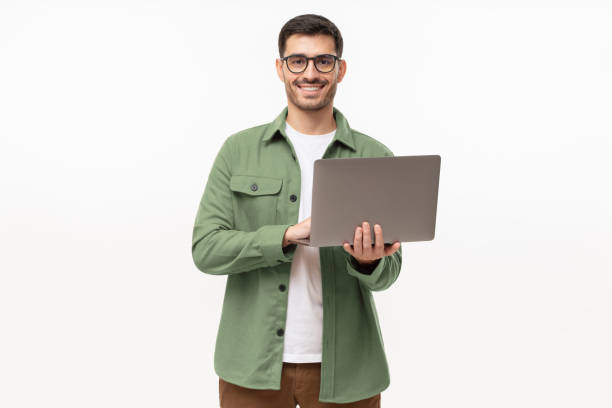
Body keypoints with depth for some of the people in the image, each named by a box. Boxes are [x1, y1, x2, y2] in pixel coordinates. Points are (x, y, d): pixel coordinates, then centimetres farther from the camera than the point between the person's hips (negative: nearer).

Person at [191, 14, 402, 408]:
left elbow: (388, 272, 1)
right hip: (253, 364, 0)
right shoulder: (239, 150, 1)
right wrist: (289, 235, -20)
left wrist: (369, 261, -23)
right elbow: (206, 248, -6)